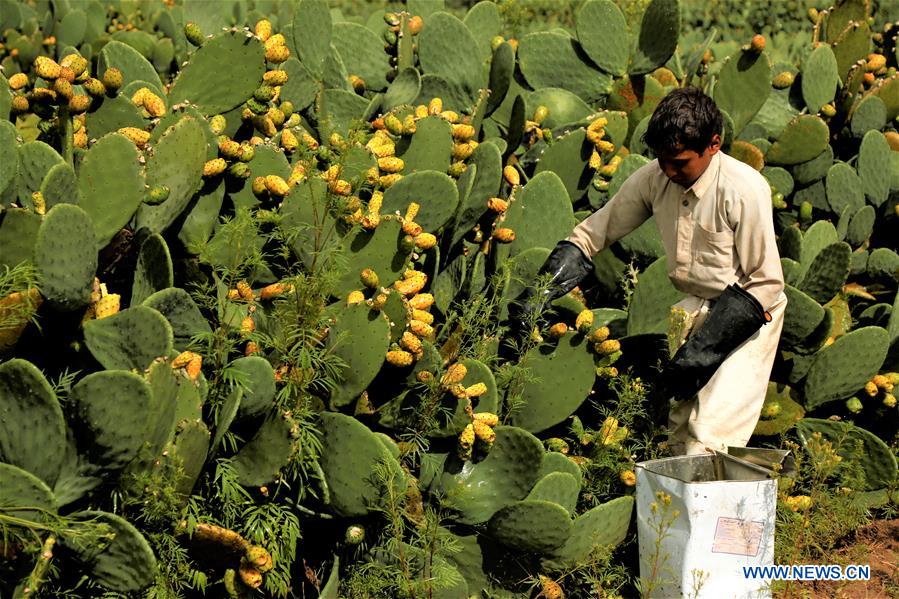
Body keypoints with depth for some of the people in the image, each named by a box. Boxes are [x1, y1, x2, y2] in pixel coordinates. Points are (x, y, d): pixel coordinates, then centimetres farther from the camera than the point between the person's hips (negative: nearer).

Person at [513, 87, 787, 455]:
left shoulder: (744, 189, -22)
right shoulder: (654, 179, -6)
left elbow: (766, 283, -17)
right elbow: (591, 234, 3)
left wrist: (703, 348, -22)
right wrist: (540, 293, -10)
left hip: (748, 314, -6)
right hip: (696, 308, 6)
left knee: (710, 441, -17)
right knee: (679, 432, 5)